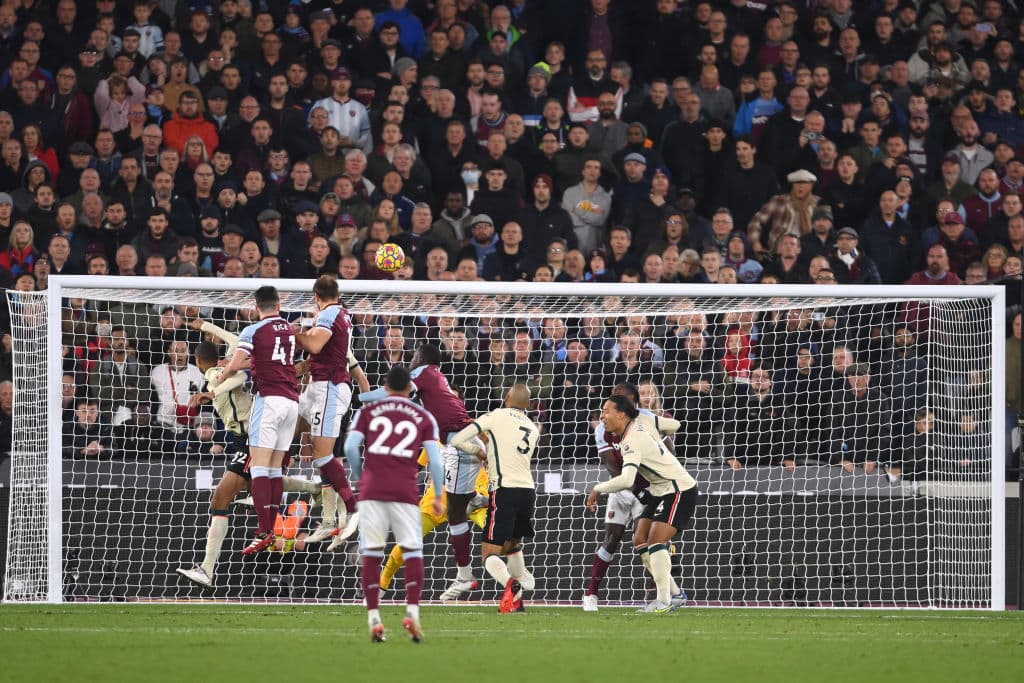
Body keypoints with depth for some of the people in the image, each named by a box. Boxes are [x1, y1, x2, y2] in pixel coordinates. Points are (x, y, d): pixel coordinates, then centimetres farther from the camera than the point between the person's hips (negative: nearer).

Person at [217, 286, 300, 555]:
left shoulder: (253, 331, -4)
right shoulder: (289, 329, 15)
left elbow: (234, 365, -11)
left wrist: (219, 381, 9)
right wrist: (246, 363, 39)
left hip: (269, 398, -6)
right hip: (292, 400, 6)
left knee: (259, 465, -10)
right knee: (275, 467, 10)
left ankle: (263, 532, -21)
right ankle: (271, 530, 8)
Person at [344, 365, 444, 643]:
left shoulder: (368, 412, 12)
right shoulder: (424, 417, 11)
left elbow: (350, 447, 1)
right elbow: (435, 458, 5)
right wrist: (438, 497, 15)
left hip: (372, 489, 1)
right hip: (406, 492, -1)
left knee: (371, 553, 4)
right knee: (412, 551, 5)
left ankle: (374, 619, -1)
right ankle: (412, 612, -10)